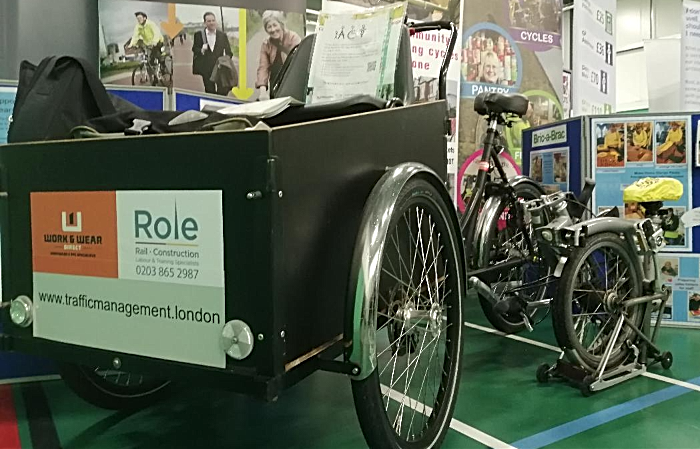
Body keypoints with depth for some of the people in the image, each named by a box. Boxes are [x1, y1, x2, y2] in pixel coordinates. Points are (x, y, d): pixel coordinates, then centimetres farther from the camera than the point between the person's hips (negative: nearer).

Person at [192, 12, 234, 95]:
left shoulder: (222, 35, 7)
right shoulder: (199, 34, 4)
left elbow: (228, 52, 8)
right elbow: (194, 49, 5)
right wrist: (201, 50, -17)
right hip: (206, 69, 0)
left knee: (223, 91, -5)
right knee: (209, 91, 3)